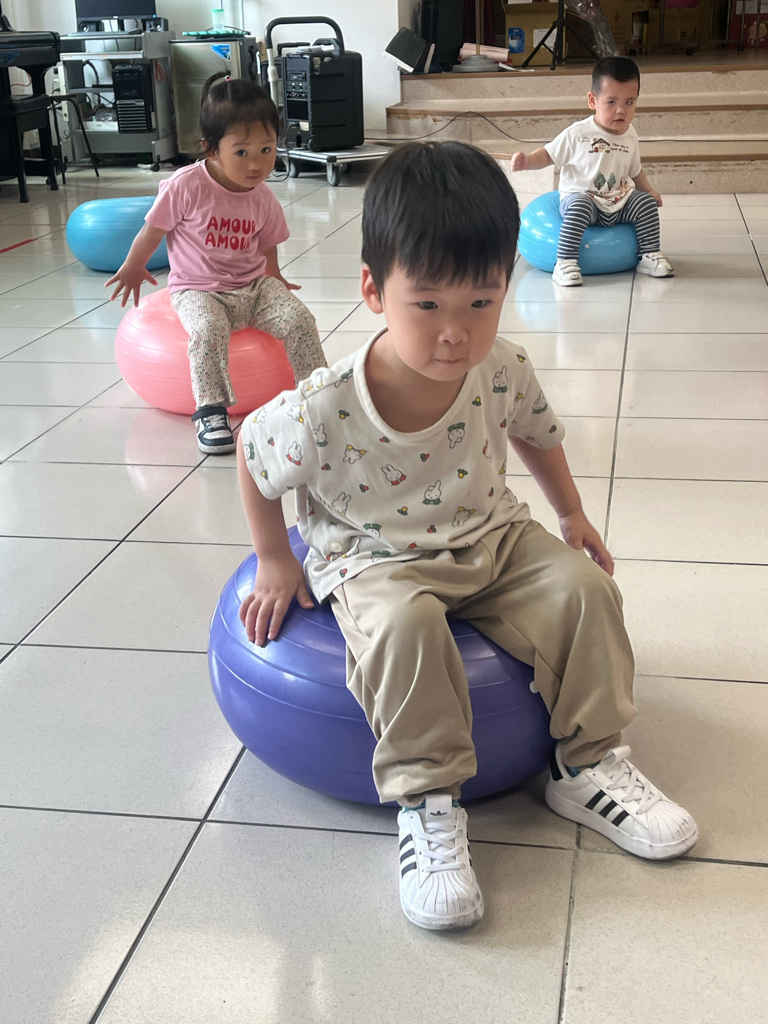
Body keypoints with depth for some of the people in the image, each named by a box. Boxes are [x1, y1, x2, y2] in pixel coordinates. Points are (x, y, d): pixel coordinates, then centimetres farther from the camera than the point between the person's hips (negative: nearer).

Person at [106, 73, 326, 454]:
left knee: (299, 319, -18)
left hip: (252, 285, 4)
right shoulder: (186, 186, -15)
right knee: (208, 331, -35)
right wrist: (133, 269, 9)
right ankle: (210, 410, -24)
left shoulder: (264, 200, -1)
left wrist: (273, 280, 8)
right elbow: (152, 231, -1)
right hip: (197, 290, -4)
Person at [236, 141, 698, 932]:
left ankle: (588, 766, 1)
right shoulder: (320, 412, -27)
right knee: (404, 623, -35)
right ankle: (425, 802, -20)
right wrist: (275, 562, -2)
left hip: (491, 540, 4)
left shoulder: (503, 371, -15)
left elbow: (536, 432, 9)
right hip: (375, 561, -4)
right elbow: (250, 453, -7)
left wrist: (571, 517, 16)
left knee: (582, 586, -15)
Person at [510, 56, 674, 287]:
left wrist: (649, 191, 18)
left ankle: (650, 255, 2)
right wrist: (527, 161, -23)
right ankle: (565, 263, -34)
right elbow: (548, 155, -5)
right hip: (580, 197, -5)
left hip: (619, 203, 5)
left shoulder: (630, 136, 6)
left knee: (646, 202, -12)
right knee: (579, 207, -36)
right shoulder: (578, 135, -11)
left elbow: (635, 171, 22)